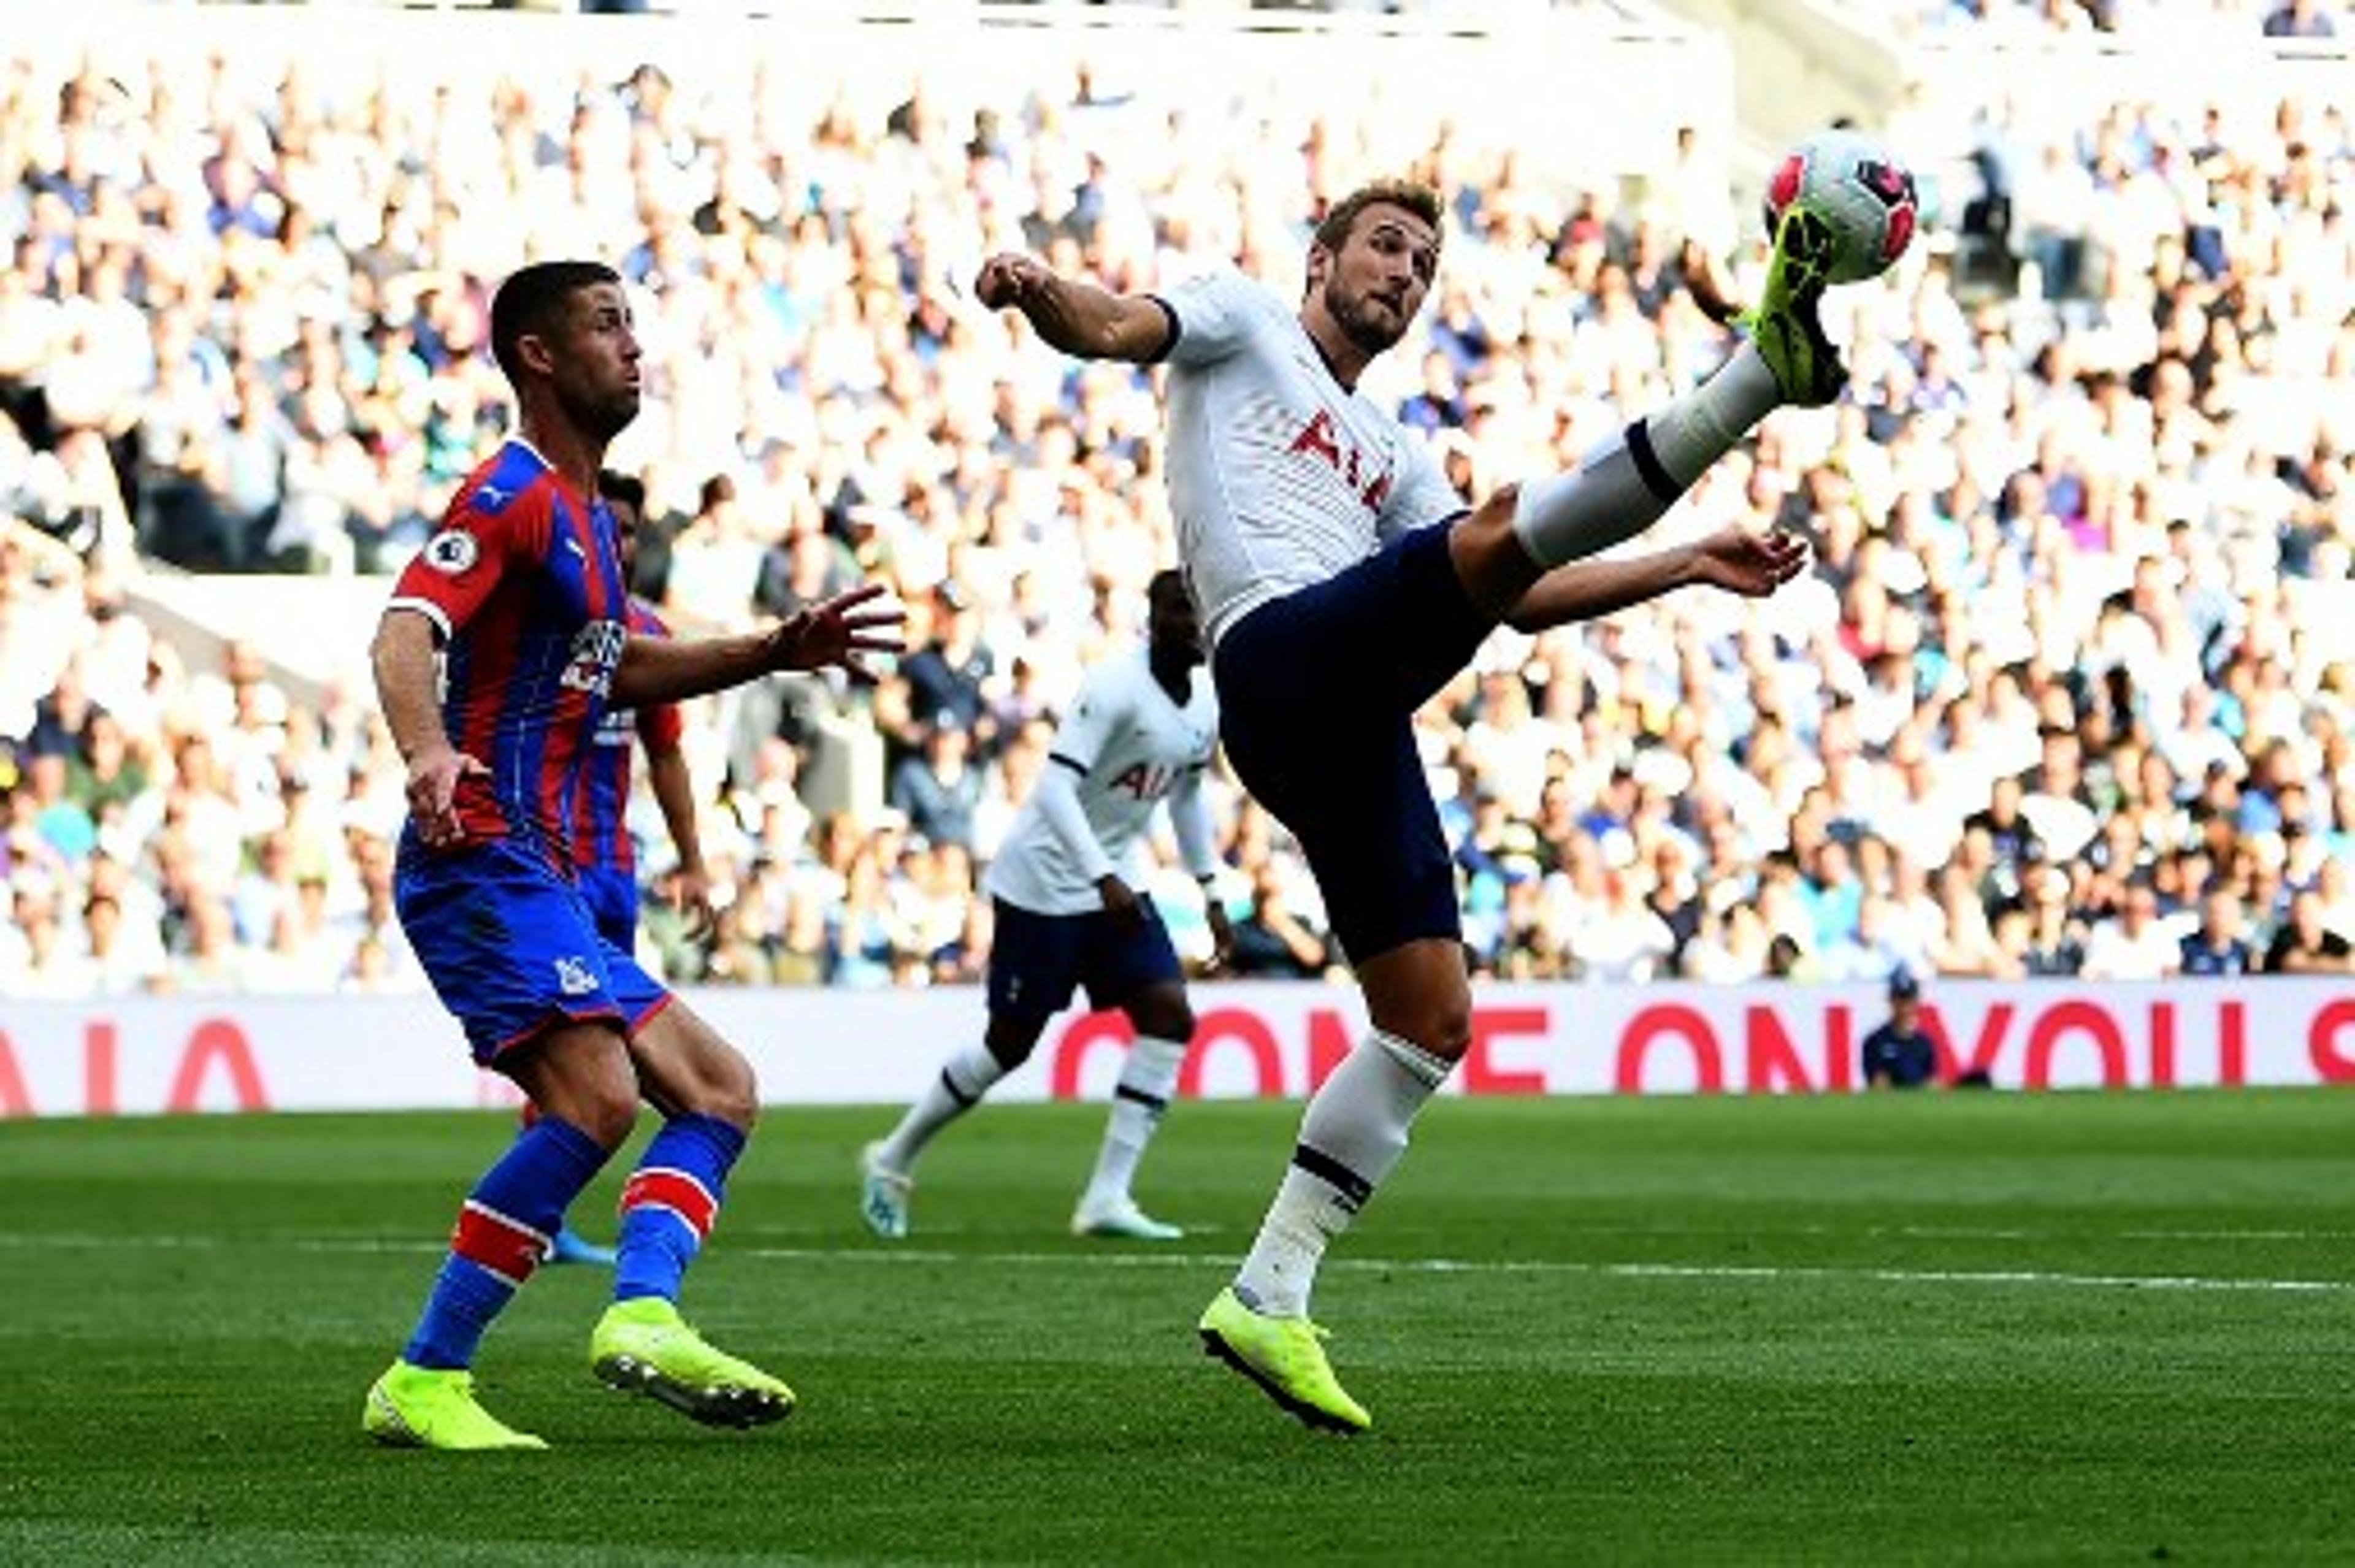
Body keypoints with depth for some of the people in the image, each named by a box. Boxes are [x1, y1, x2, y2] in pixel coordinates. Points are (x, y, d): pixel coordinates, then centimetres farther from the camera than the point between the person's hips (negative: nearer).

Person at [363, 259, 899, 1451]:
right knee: (594, 1098, -25)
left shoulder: (579, 512, 21)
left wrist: (773, 652, 26)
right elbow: (405, 632, -24)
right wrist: (426, 750, -44)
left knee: (718, 1091, 7)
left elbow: (615, 670, 37)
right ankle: (424, 1384, -23)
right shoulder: (514, 494, -9)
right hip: (485, 860, -11)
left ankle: (642, 1314, -14)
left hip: (544, 881, 11)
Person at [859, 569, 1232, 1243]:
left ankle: (1108, 1196, -8)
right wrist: (1104, 879, -36)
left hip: (1116, 880, 8)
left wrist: (1210, 892, 17)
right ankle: (893, 1159, 22)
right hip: (1043, 880, -8)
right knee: (1011, 1042, 0)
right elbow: (1055, 787, -28)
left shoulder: (1208, 705, 4)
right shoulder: (1116, 688, -22)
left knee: (1169, 1016, -10)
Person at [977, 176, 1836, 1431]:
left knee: (1432, 1021, 2)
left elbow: (1522, 599, 31)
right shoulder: (1243, 320, 18)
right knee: (1508, 524, -30)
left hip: (1355, 722, 8)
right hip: (1286, 655, -8)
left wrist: (1686, 567, 24)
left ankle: (1267, 1299, 2)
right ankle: (1769, 362, -44)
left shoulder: (1392, 454, 36)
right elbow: (1111, 329, -2)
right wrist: (1038, 290, -25)